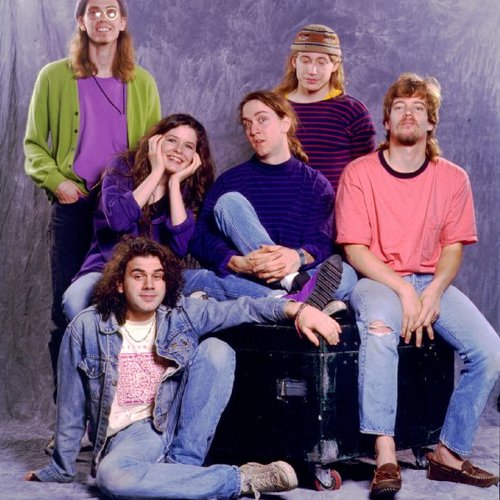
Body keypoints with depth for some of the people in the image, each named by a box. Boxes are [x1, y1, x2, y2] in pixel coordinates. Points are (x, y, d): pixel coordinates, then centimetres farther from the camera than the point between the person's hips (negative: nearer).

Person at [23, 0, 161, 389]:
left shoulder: (142, 82, 11)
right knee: (67, 309, 1)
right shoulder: (55, 77, 5)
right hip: (73, 207, -1)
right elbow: (34, 144, 7)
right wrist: (55, 181, -9)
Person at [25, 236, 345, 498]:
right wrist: (61, 470, 6)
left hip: (179, 422, 2)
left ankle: (184, 462, -16)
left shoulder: (182, 314, 0)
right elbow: (72, 406, 0)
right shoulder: (86, 328, -6)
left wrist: (297, 309, -26)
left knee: (216, 350, -18)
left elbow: (243, 308, -9)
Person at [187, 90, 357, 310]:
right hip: (241, 279, 0)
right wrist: (240, 263, -24)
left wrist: (299, 257, -28)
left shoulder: (316, 184, 12)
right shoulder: (230, 181, 11)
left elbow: (322, 244, -2)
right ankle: (297, 287, -38)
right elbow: (200, 239, -2)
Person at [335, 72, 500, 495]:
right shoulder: (359, 173, -3)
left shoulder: (452, 178, 6)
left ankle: (450, 453, -5)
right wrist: (403, 290, -18)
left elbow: (454, 245, 7)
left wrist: (434, 290, -13)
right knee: (379, 332, -38)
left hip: (431, 282, 4)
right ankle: (385, 457, -36)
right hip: (377, 280, -3)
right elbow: (355, 249, -6)